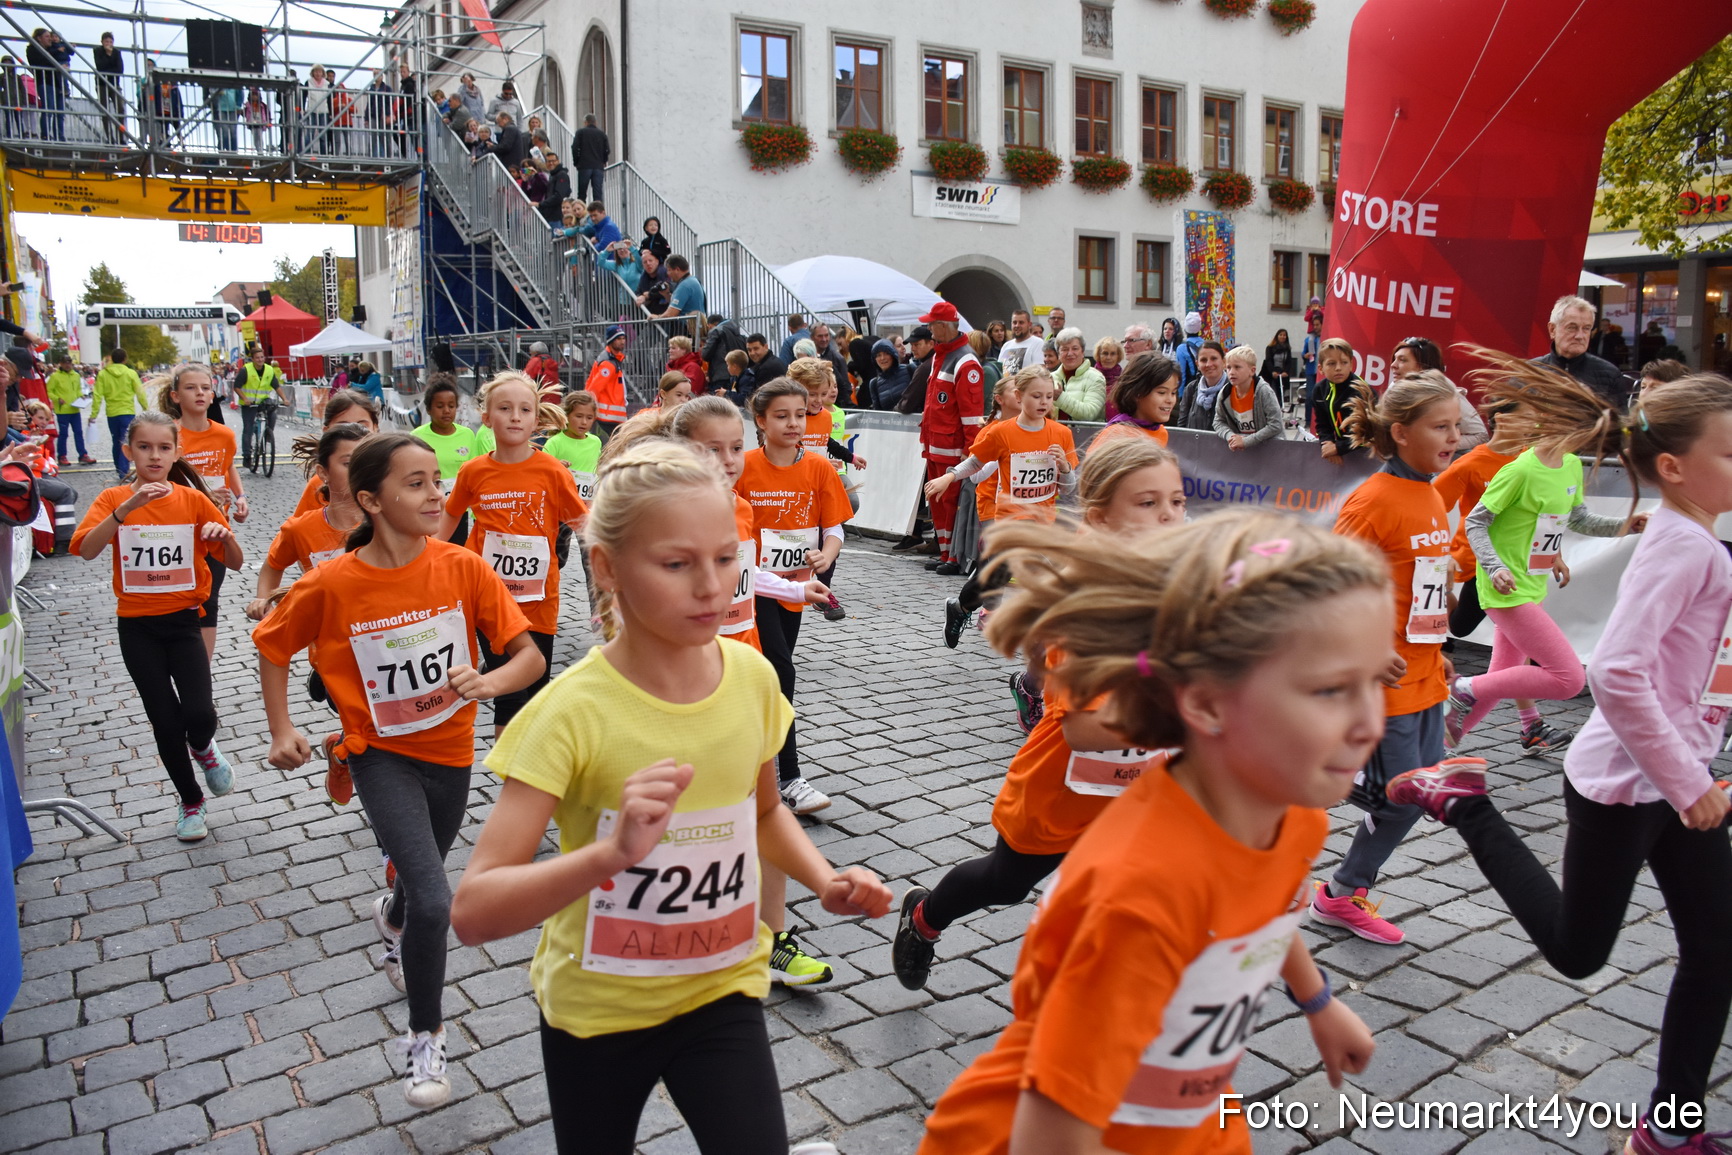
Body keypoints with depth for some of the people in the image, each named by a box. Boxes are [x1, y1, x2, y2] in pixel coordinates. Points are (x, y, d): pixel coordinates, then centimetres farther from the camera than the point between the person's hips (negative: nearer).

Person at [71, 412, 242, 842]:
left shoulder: (192, 500, -2)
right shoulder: (113, 499, -3)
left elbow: (236, 563, 0)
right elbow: (86, 550, -21)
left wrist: (225, 534, -21)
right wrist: (127, 508, -32)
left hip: (182, 619, 0)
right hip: (136, 625, 0)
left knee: (199, 714, -17)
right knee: (165, 721, 3)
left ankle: (203, 749, 20)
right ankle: (191, 801, 26)